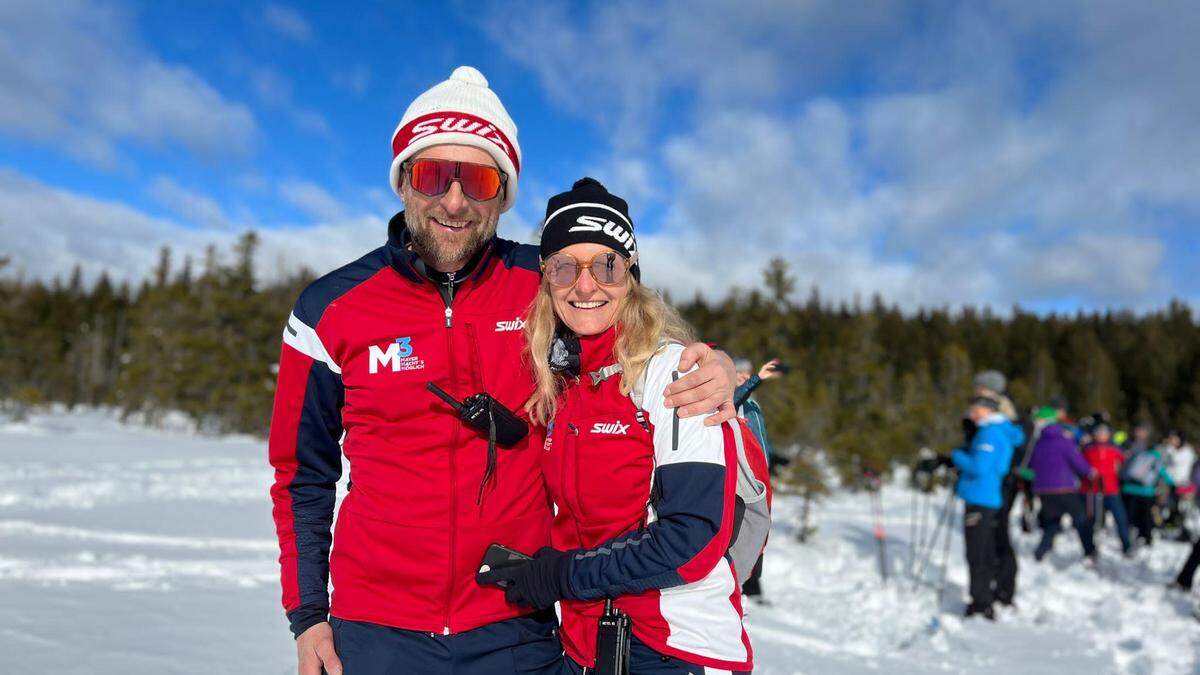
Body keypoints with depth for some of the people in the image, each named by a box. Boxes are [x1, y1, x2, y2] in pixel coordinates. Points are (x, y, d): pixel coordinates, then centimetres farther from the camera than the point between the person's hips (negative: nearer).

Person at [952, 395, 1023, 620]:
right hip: (991, 500, 10)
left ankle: (981, 605, 2)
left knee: (977, 557, -3)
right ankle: (988, 598, 28)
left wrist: (957, 455, -7)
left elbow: (979, 468, -22)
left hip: (979, 501, -10)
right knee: (986, 554, 18)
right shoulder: (1003, 431, 16)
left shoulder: (990, 432, -15)